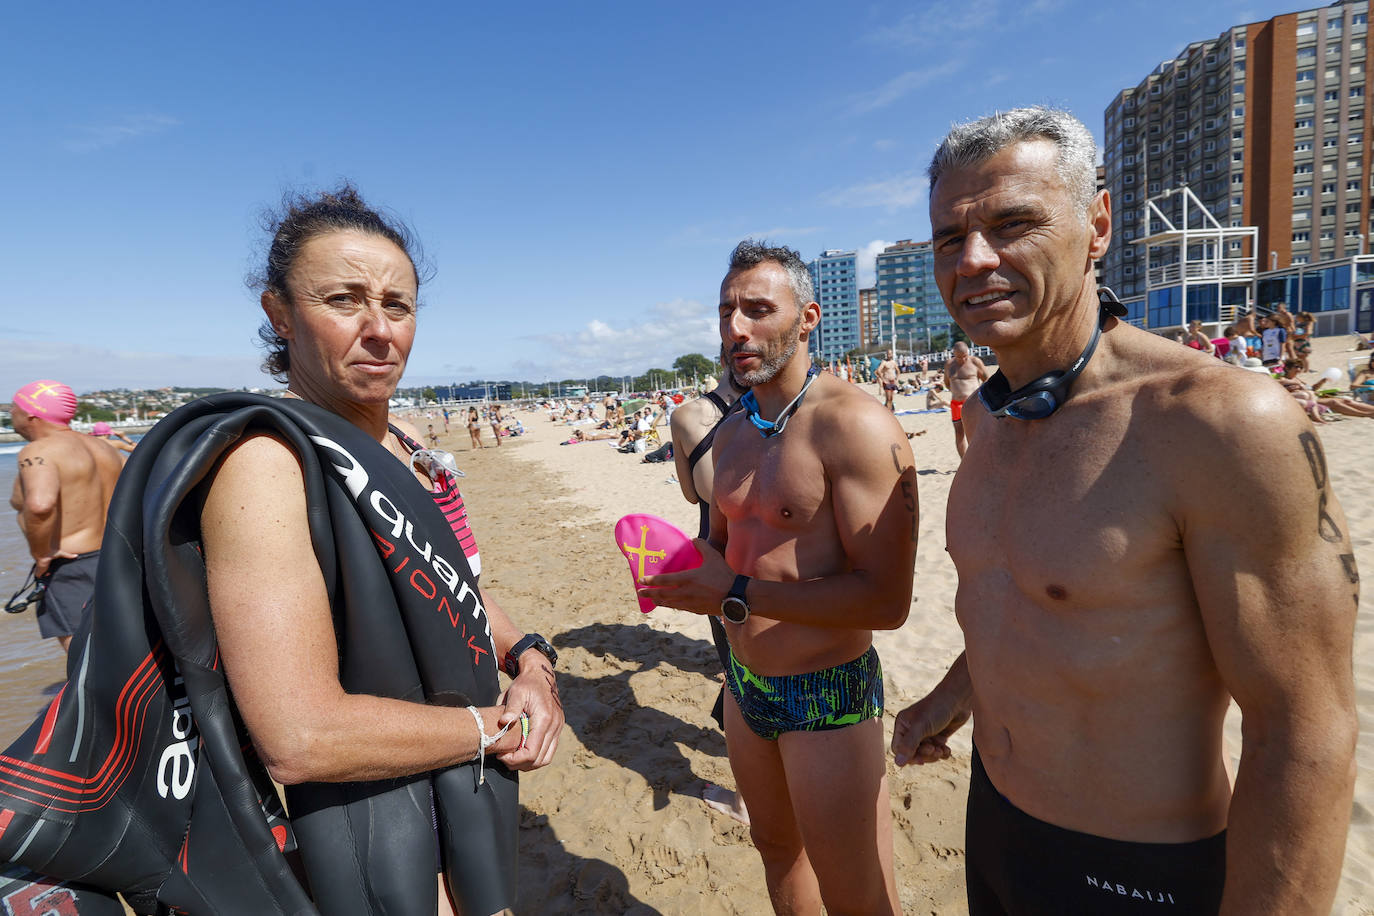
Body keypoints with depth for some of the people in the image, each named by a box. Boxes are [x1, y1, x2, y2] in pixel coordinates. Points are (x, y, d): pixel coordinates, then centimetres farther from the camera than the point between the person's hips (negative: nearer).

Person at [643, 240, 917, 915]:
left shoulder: (853, 424, -21)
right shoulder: (732, 434, 5)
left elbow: (886, 600, -27)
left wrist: (736, 595, -24)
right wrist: (680, 569, -3)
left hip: (828, 697, -7)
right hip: (744, 686, 7)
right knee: (776, 846, 27)